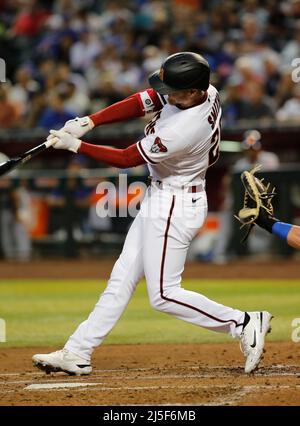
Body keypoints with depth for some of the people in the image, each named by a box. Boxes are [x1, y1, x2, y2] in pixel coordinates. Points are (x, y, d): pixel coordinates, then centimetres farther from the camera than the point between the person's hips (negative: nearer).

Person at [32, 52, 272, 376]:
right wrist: (88, 122, -12)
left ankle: (243, 323, 2)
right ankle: (77, 353, 16)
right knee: (122, 278, 11)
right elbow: (141, 102, -3)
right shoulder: (206, 91, -8)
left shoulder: (183, 130, -32)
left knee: (163, 295, -3)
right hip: (160, 197, 10)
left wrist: (74, 145, -12)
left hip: (174, 207, -10)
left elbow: (126, 159, -20)